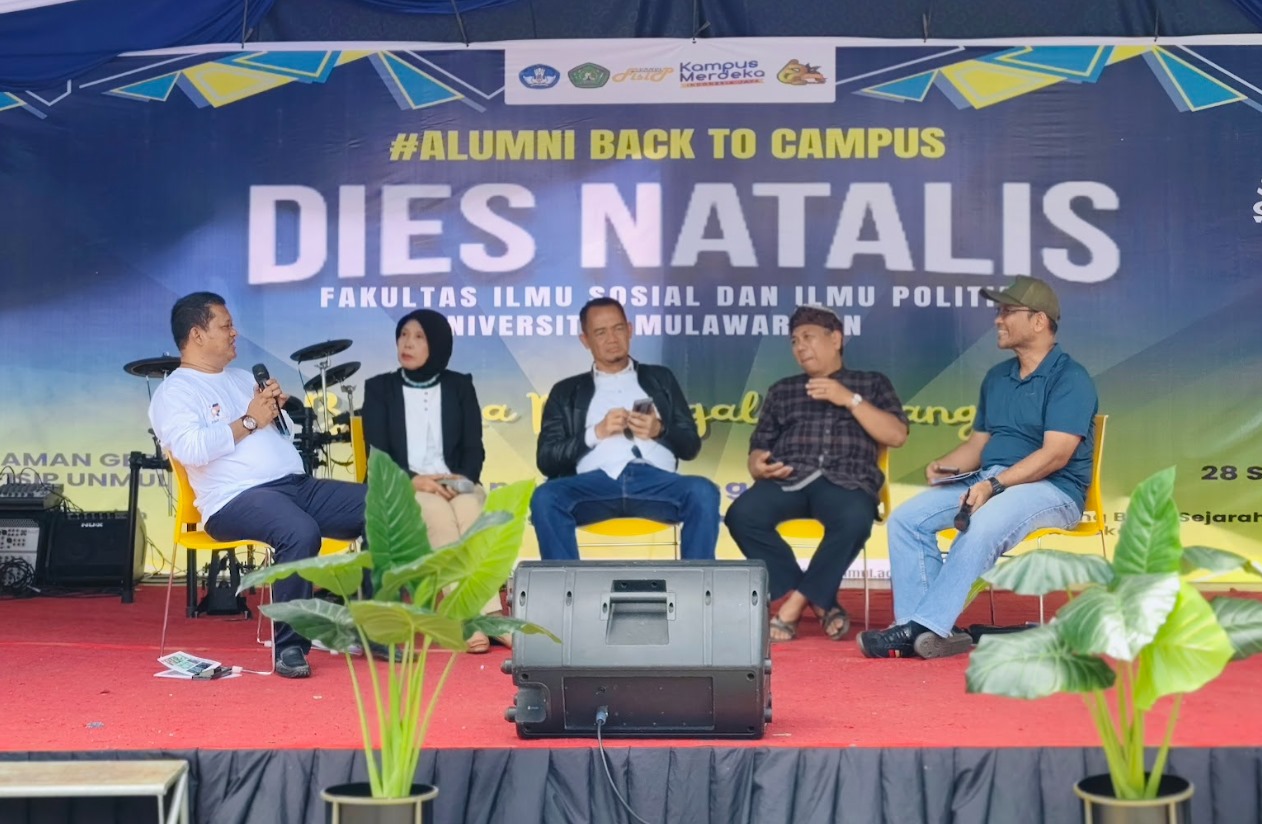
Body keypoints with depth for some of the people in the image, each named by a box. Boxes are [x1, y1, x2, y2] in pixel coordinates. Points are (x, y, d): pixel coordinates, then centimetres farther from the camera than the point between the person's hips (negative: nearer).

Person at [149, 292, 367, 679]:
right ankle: (289, 646, -24)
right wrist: (249, 421, -10)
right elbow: (190, 449, -18)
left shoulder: (243, 378, 25)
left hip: (298, 485, 8)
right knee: (301, 532, -38)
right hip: (237, 499, -8)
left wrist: (279, 407, 7)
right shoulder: (174, 393, 0)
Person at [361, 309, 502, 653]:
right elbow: (377, 455, 0)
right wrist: (413, 480, -18)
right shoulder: (379, 388, 9)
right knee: (439, 512, -35)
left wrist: (463, 480, -14)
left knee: (469, 511, -34)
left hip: (456, 485, 2)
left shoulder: (460, 386, 14)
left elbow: (474, 448, 8)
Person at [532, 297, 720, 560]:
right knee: (545, 497, -33)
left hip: (654, 481, 1)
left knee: (703, 492, -32)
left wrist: (660, 430, -3)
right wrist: (595, 433, -4)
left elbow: (691, 445, 19)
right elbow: (546, 459, 11)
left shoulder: (660, 378, 26)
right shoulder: (567, 391, 23)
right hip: (595, 483, 0)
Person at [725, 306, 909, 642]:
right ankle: (820, 603, -20)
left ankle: (794, 605, -24)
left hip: (845, 482, -2)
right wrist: (758, 466, -4)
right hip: (788, 481, 2)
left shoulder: (872, 384, 21)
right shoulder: (782, 391, 28)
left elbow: (897, 436, 7)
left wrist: (850, 399, -1)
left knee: (855, 519, -39)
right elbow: (758, 447, 21)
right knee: (742, 514, -31)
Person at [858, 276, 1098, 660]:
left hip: (1051, 489, -8)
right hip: (988, 481, 8)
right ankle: (919, 628, -21)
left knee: (980, 527, -37)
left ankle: (926, 627, -34)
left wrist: (994, 485, -27)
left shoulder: (1070, 378, -7)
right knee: (906, 519, -13)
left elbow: (1055, 454, -18)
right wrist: (942, 466, 1)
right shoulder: (997, 377, 19)